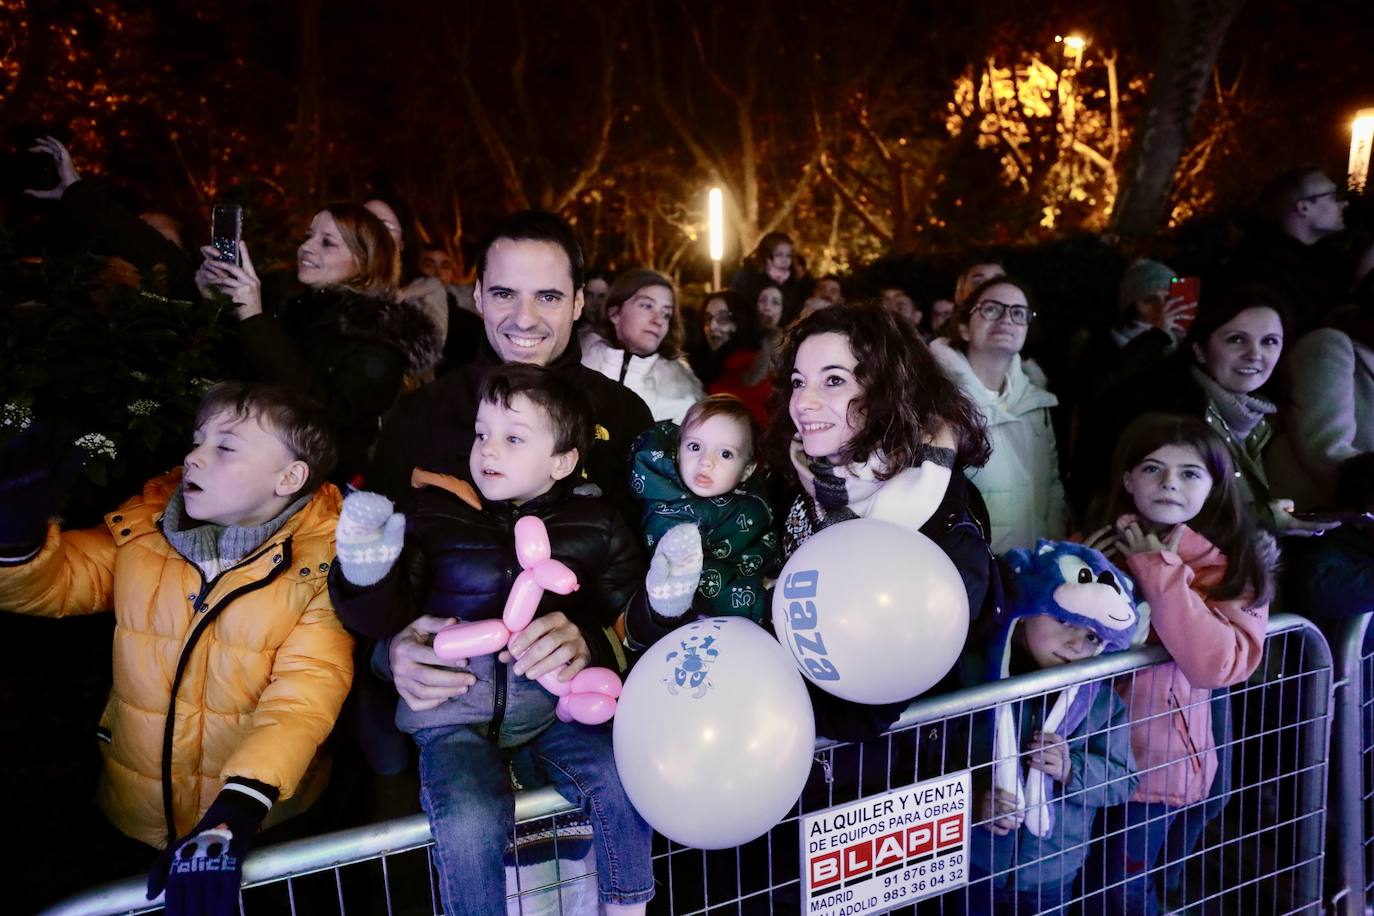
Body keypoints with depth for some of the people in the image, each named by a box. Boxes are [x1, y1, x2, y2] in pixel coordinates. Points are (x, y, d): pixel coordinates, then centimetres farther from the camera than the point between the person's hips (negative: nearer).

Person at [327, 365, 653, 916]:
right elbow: (388, 619, 1)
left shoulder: (594, 528, 6)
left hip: (553, 699, 1)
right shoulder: (435, 515, 5)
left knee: (623, 782, -18)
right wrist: (368, 576, -19)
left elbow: (626, 615, 4)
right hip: (456, 709, 0)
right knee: (470, 821, -24)